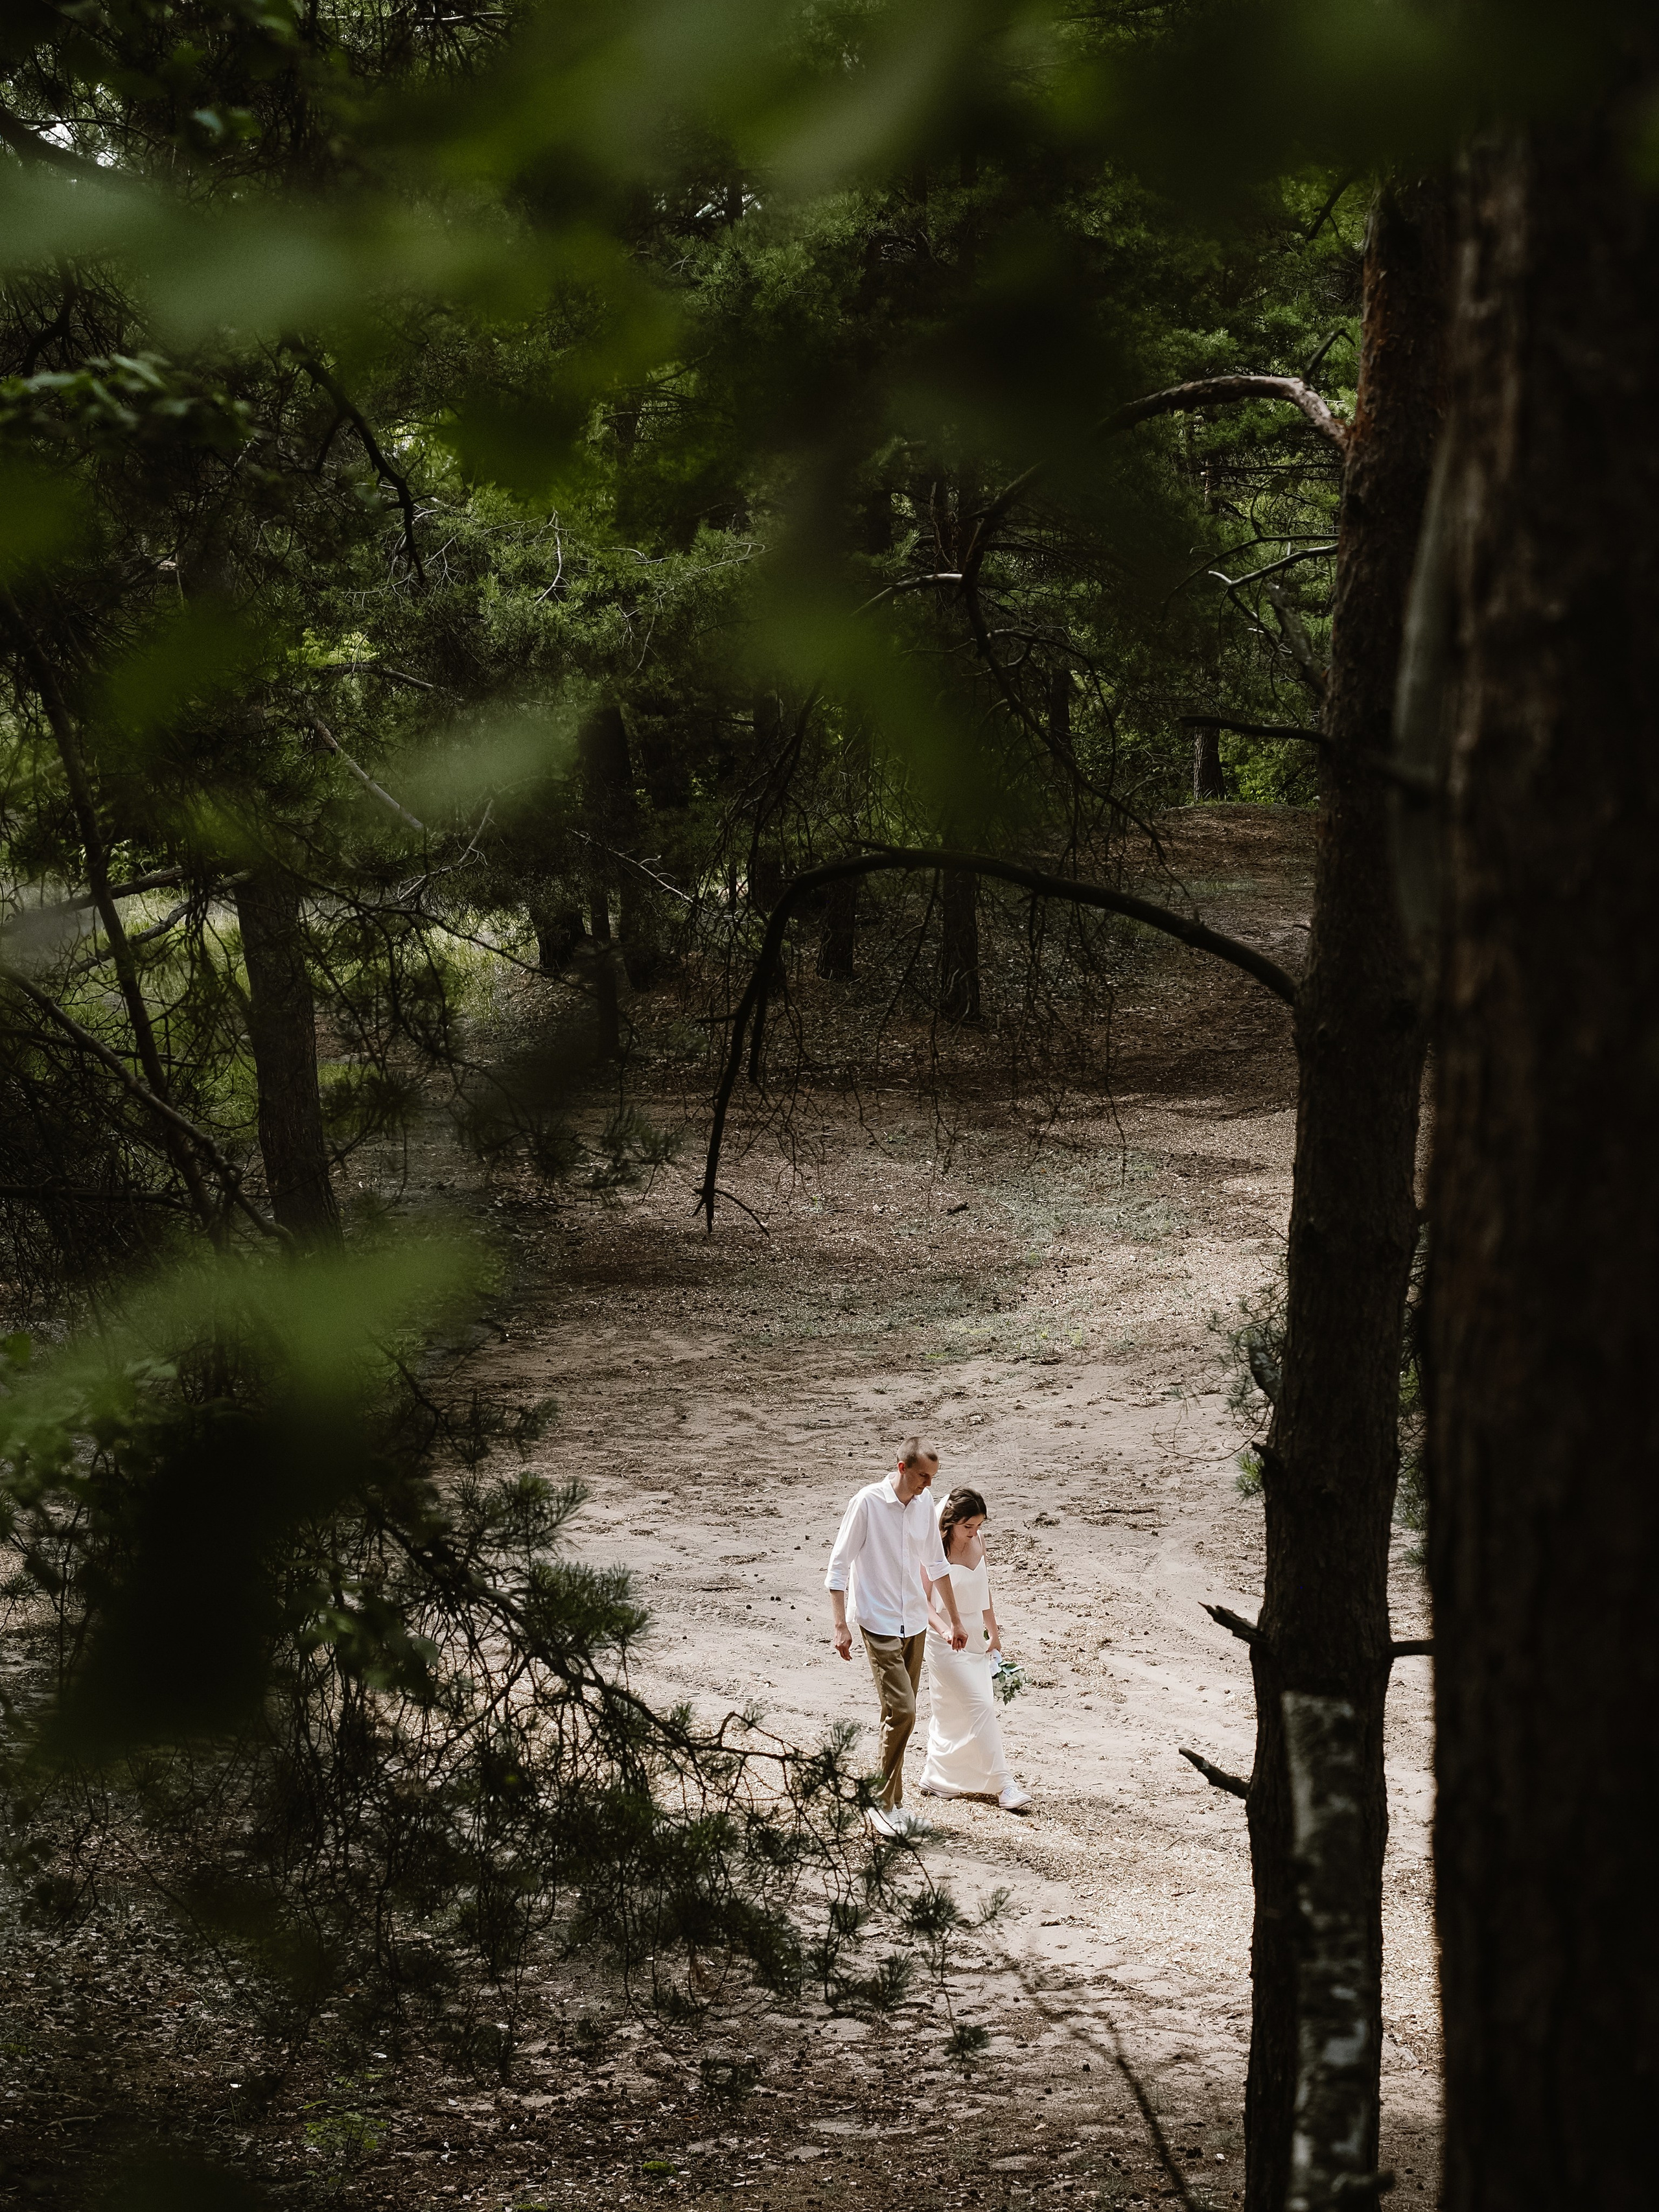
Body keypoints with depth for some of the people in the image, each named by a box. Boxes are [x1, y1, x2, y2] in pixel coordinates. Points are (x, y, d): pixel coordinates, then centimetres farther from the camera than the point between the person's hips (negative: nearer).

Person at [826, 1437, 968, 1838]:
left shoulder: (924, 1502, 3)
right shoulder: (868, 1502, -15)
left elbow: (936, 1562, 17)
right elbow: (839, 1564, -12)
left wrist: (954, 1620, 22)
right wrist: (841, 1626, -17)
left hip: (915, 1623, 6)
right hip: (880, 1624, -6)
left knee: (901, 1716, 11)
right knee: (901, 1712, -14)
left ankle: (892, 1803, 19)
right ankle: (880, 1805, -5)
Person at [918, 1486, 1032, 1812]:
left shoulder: (977, 1542, 3)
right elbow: (923, 1600, -17)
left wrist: (993, 1631, 18)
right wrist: (944, 1628, -34)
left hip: (975, 1637, 7)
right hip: (946, 1641, -7)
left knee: (956, 1712, 11)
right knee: (980, 1706, -13)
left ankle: (936, 1780, 22)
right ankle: (1004, 1785, -13)